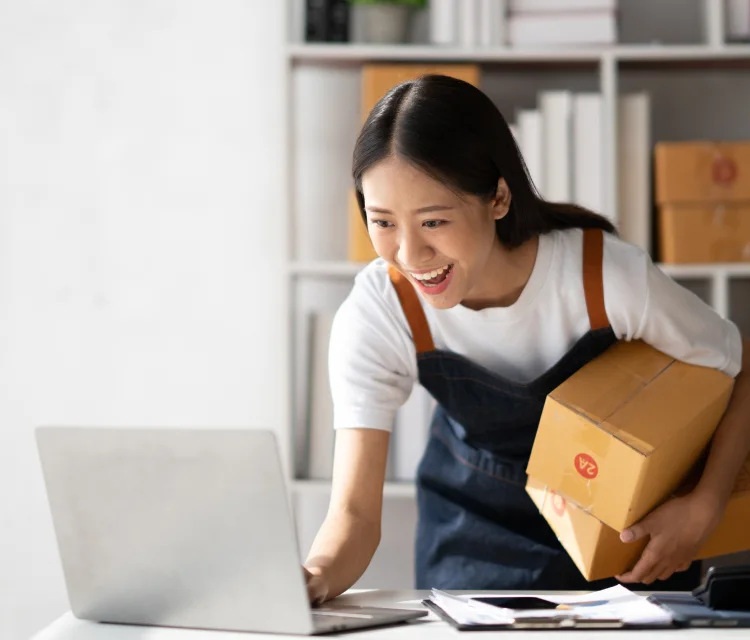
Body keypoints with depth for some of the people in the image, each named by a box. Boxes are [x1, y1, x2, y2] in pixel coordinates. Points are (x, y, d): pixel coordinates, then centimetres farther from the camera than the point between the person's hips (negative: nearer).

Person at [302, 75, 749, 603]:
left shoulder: (609, 277, -30)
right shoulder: (374, 316, -26)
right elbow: (355, 509, -27)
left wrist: (704, 510, -23)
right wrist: (314, 577, -49)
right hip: (477, 515, 0)